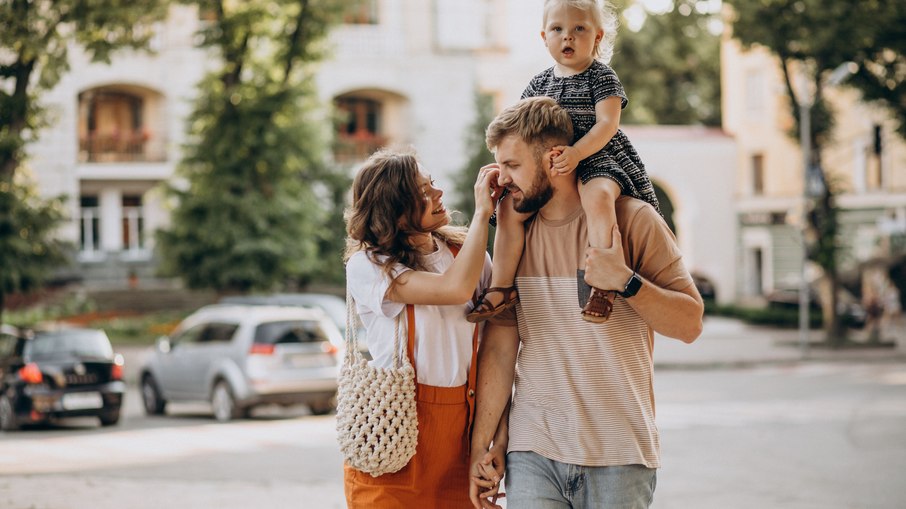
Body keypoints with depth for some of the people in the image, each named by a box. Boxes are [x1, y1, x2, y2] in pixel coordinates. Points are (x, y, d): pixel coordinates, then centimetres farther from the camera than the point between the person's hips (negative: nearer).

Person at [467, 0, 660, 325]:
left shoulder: (601, 77, -2)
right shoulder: (538, 84, 14)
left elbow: (607, 124, -14)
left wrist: (576, 153, -28)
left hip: (597, 159, -6)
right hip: (546, 169, 6)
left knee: (598, 195, -38)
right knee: (510, 209, -10)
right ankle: (502, 288, -3)